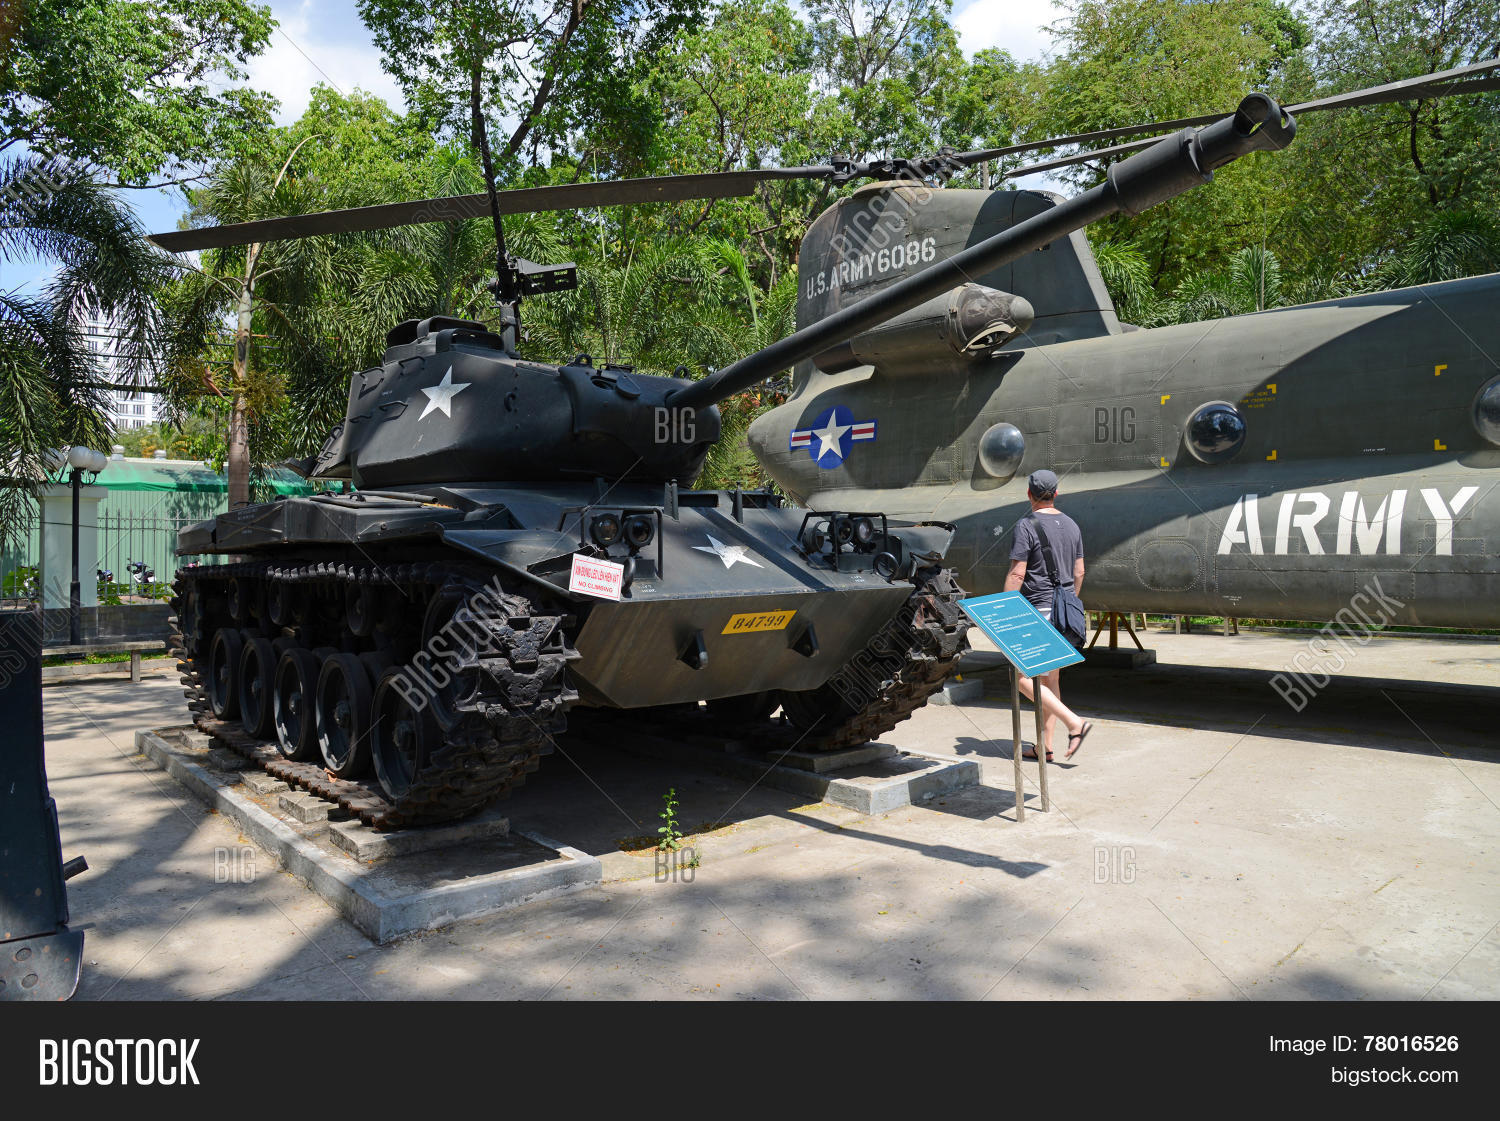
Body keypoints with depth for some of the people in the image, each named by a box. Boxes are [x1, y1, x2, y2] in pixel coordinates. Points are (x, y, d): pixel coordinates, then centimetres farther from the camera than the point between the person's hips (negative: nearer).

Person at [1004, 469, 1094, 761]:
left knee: (1024, 678, -3)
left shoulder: (1026, 526, -12)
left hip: (1038, 609, -8)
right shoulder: (1071, 525, 10)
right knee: (1051, 679, 11)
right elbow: (1078, 573, 14)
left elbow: (1017, 575, -16)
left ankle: (1075, 723, -12)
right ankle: (1045, 746, 15)